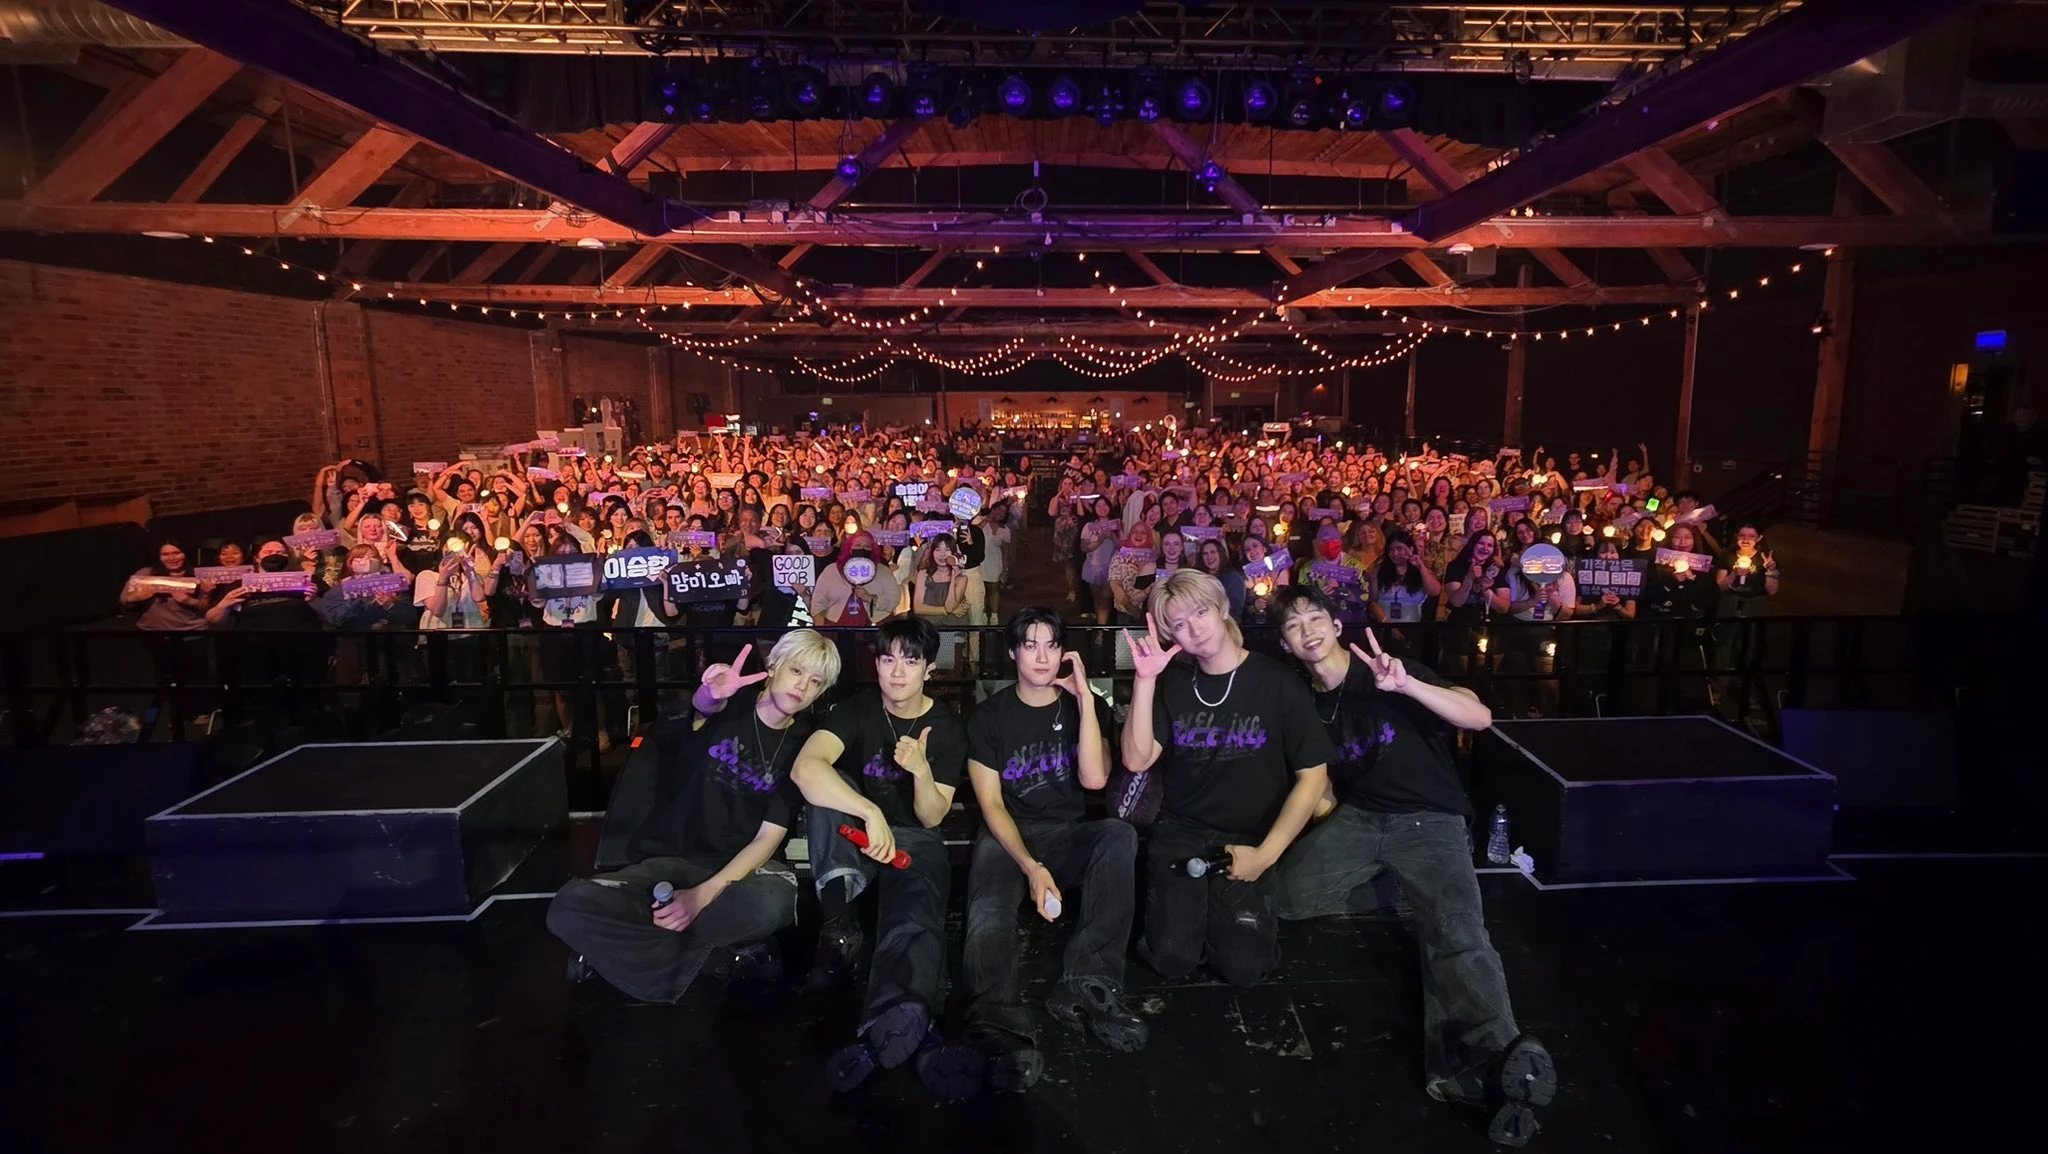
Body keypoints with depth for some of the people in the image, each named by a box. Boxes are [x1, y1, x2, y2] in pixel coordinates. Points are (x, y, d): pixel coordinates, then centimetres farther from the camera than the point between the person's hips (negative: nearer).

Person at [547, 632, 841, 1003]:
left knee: (774, 899, -36)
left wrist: (702, 895, -20)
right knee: (570, 906, -26)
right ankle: (729, 954, -16)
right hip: (669, 860, 0)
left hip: (740, 866, 0)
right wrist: (707, 698, -48)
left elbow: (768, 838, -6)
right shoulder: (732, 702, 0)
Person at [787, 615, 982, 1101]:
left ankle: (886, 1030, -63)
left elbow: (931, 818, -5)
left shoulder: (946, 727, -3)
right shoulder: (857, 710, -9)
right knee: (828, 781, -30)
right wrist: (871, 814, -43)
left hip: (914, 841, -1)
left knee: (915, 920, -34)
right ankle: (838, 921, -35)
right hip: (850, 837, 1)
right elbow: (805, 768, -30)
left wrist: (921, 770, -25)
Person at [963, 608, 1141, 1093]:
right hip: (1007, 835, -1)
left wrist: (1084, 697, -12)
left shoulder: (1085, 707, 7)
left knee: (1120, 835, -32)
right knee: (989, 917, -32)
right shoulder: (989, 717, 4)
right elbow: (991, 804, -3)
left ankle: (1087, 985, -34)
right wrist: (1032, 866, -19)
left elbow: (1094, 779, -9)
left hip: (1069, 834, 1)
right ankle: (1000, 1030, -54)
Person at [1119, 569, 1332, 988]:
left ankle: (1230, 905, 14)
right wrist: (1145, 680, -19)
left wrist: (1267, 853, -11)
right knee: (1173, 959, -16)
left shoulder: (1280, 685, -7)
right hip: (1181, 832, 1)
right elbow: (1137, 761, -9)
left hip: (1249, 837, -1)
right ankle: (1184, 902, 15)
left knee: (1242, 965, -16)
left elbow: (1313, 776, -5)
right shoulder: (1173, 683, 0)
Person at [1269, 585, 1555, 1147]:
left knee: (1458, 935, -30)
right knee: (1281, 892, -22)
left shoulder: (1388, 672, -6)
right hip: (1357, 818, 5)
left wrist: (1407, 685, -34)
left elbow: (1480, 717, -19)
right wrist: (1320, 841, 3)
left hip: (1430, 819, -4)